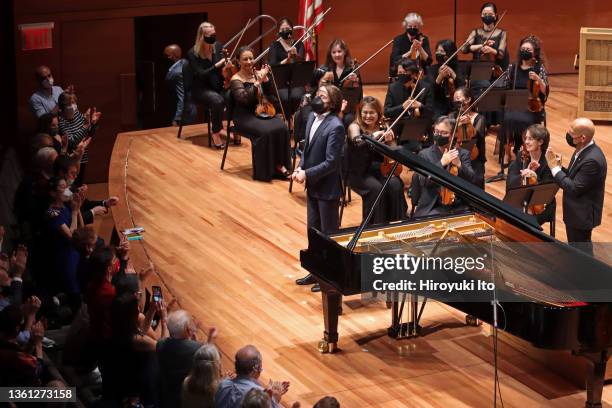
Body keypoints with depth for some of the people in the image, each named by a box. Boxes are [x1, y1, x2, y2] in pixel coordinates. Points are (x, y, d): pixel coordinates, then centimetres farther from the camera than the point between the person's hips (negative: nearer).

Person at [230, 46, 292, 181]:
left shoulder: (257, 73, 10)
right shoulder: (236, 79, -5)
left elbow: (269, 94, 5)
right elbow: (244, 99, -22)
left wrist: (265, 79, -10)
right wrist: (258, 81, -24)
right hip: (245, 116, -5)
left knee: (282, 128, -23)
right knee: (266, 131, -32)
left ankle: (279, 165, -15)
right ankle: (266, 170, -20)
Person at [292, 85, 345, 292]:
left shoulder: (335, 127, -22)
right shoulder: (312, 117, 3)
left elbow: (331, 162, -23)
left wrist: (307, 174, -19)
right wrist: (300, 168, -3)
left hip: (327, 188, -8)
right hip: (312, 185, 8)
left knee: (329, 232, 5)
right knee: (313, 229, 18)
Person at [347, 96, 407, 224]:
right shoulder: (355, 127, -6)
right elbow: (357, 142, -28)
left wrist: (389, 141, -19)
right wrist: (374, 135, -37)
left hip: (380, 169, 3)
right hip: (360, 172, -3)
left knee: (395, 185, -25)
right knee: (376, 188, -31)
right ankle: (375, 225, -16)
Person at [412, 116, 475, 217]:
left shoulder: (463, 154, 8)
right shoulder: (424, 154, 4)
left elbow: (470, 179, -3)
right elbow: (423, 181, -9)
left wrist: (459, 164, -22)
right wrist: (441, 163, -19)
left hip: (459, 206, 2)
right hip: (432, 208, -2)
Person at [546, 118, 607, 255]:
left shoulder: (592, 159, -30)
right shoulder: (583, 150, 0)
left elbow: (574, 188, -27)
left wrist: (554, 167, -21)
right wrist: (558, 166, -8)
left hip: (582, 213, -10)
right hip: (576, 211, 10)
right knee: (575, 247, 25)